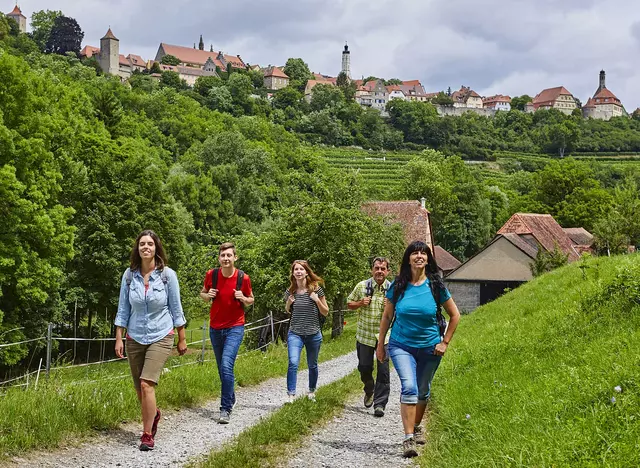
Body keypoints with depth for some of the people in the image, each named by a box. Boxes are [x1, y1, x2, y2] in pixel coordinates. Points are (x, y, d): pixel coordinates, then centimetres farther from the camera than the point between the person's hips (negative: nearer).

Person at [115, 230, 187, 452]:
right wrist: (118, 338, 0)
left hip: (160, 337, -3)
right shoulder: (129, 275, -1)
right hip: (135, 338, 3)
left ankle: (147, 434, -6)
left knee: (146, 384, -17)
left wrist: (182, 339, 2)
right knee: (139, 388, 11)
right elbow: (123, 309, 4)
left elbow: (176, 308, 0)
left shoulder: (167, 274, -7)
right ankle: (153, 414, 42)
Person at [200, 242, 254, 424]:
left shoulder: (243, 278, -9)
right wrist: (207, 295, -10)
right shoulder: (211, 275, -3)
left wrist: (243, 299, -16)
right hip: (215, 327, 4)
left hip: (235, 327, -4)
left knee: (226, 365, -18)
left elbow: (251, 300, 6)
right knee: (222, 368, 14)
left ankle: (226, 409, -15)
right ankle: (231, 398, 36)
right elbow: (202, 293, 13)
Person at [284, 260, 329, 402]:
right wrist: (288, 303, -3)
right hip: (295, 334, 0)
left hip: (313, 334, 0)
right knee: (293, 363, -18)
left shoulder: (316, 289, -5)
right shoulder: (290, 292, 1)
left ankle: (311, 391, 35)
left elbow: (326, 312, 1)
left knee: (312, 365, 13)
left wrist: (317, 300, -15)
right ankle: (291, 395, -15)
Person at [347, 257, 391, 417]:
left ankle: (379, 404, 2)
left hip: (384, 336, -1)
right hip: (364, 335, 1)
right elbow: (349, 303, 10)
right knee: (364, 367, 8)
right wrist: (360, 303, -10)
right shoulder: (362, 286, 0)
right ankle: (369, 391, 38)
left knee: (383, 371, -5)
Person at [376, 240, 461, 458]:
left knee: (422, 391, 13)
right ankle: (408, 438, -20)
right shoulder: (398, 285, -5)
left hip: (429, 348, 1)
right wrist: (380, 344, 8)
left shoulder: (436, 285, -6)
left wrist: (445, 342, 1)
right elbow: (387, 316, 7)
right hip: (401, 345, -1)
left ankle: (416, 426, 38)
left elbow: (455, 315, 5)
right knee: (409, 387, -19)